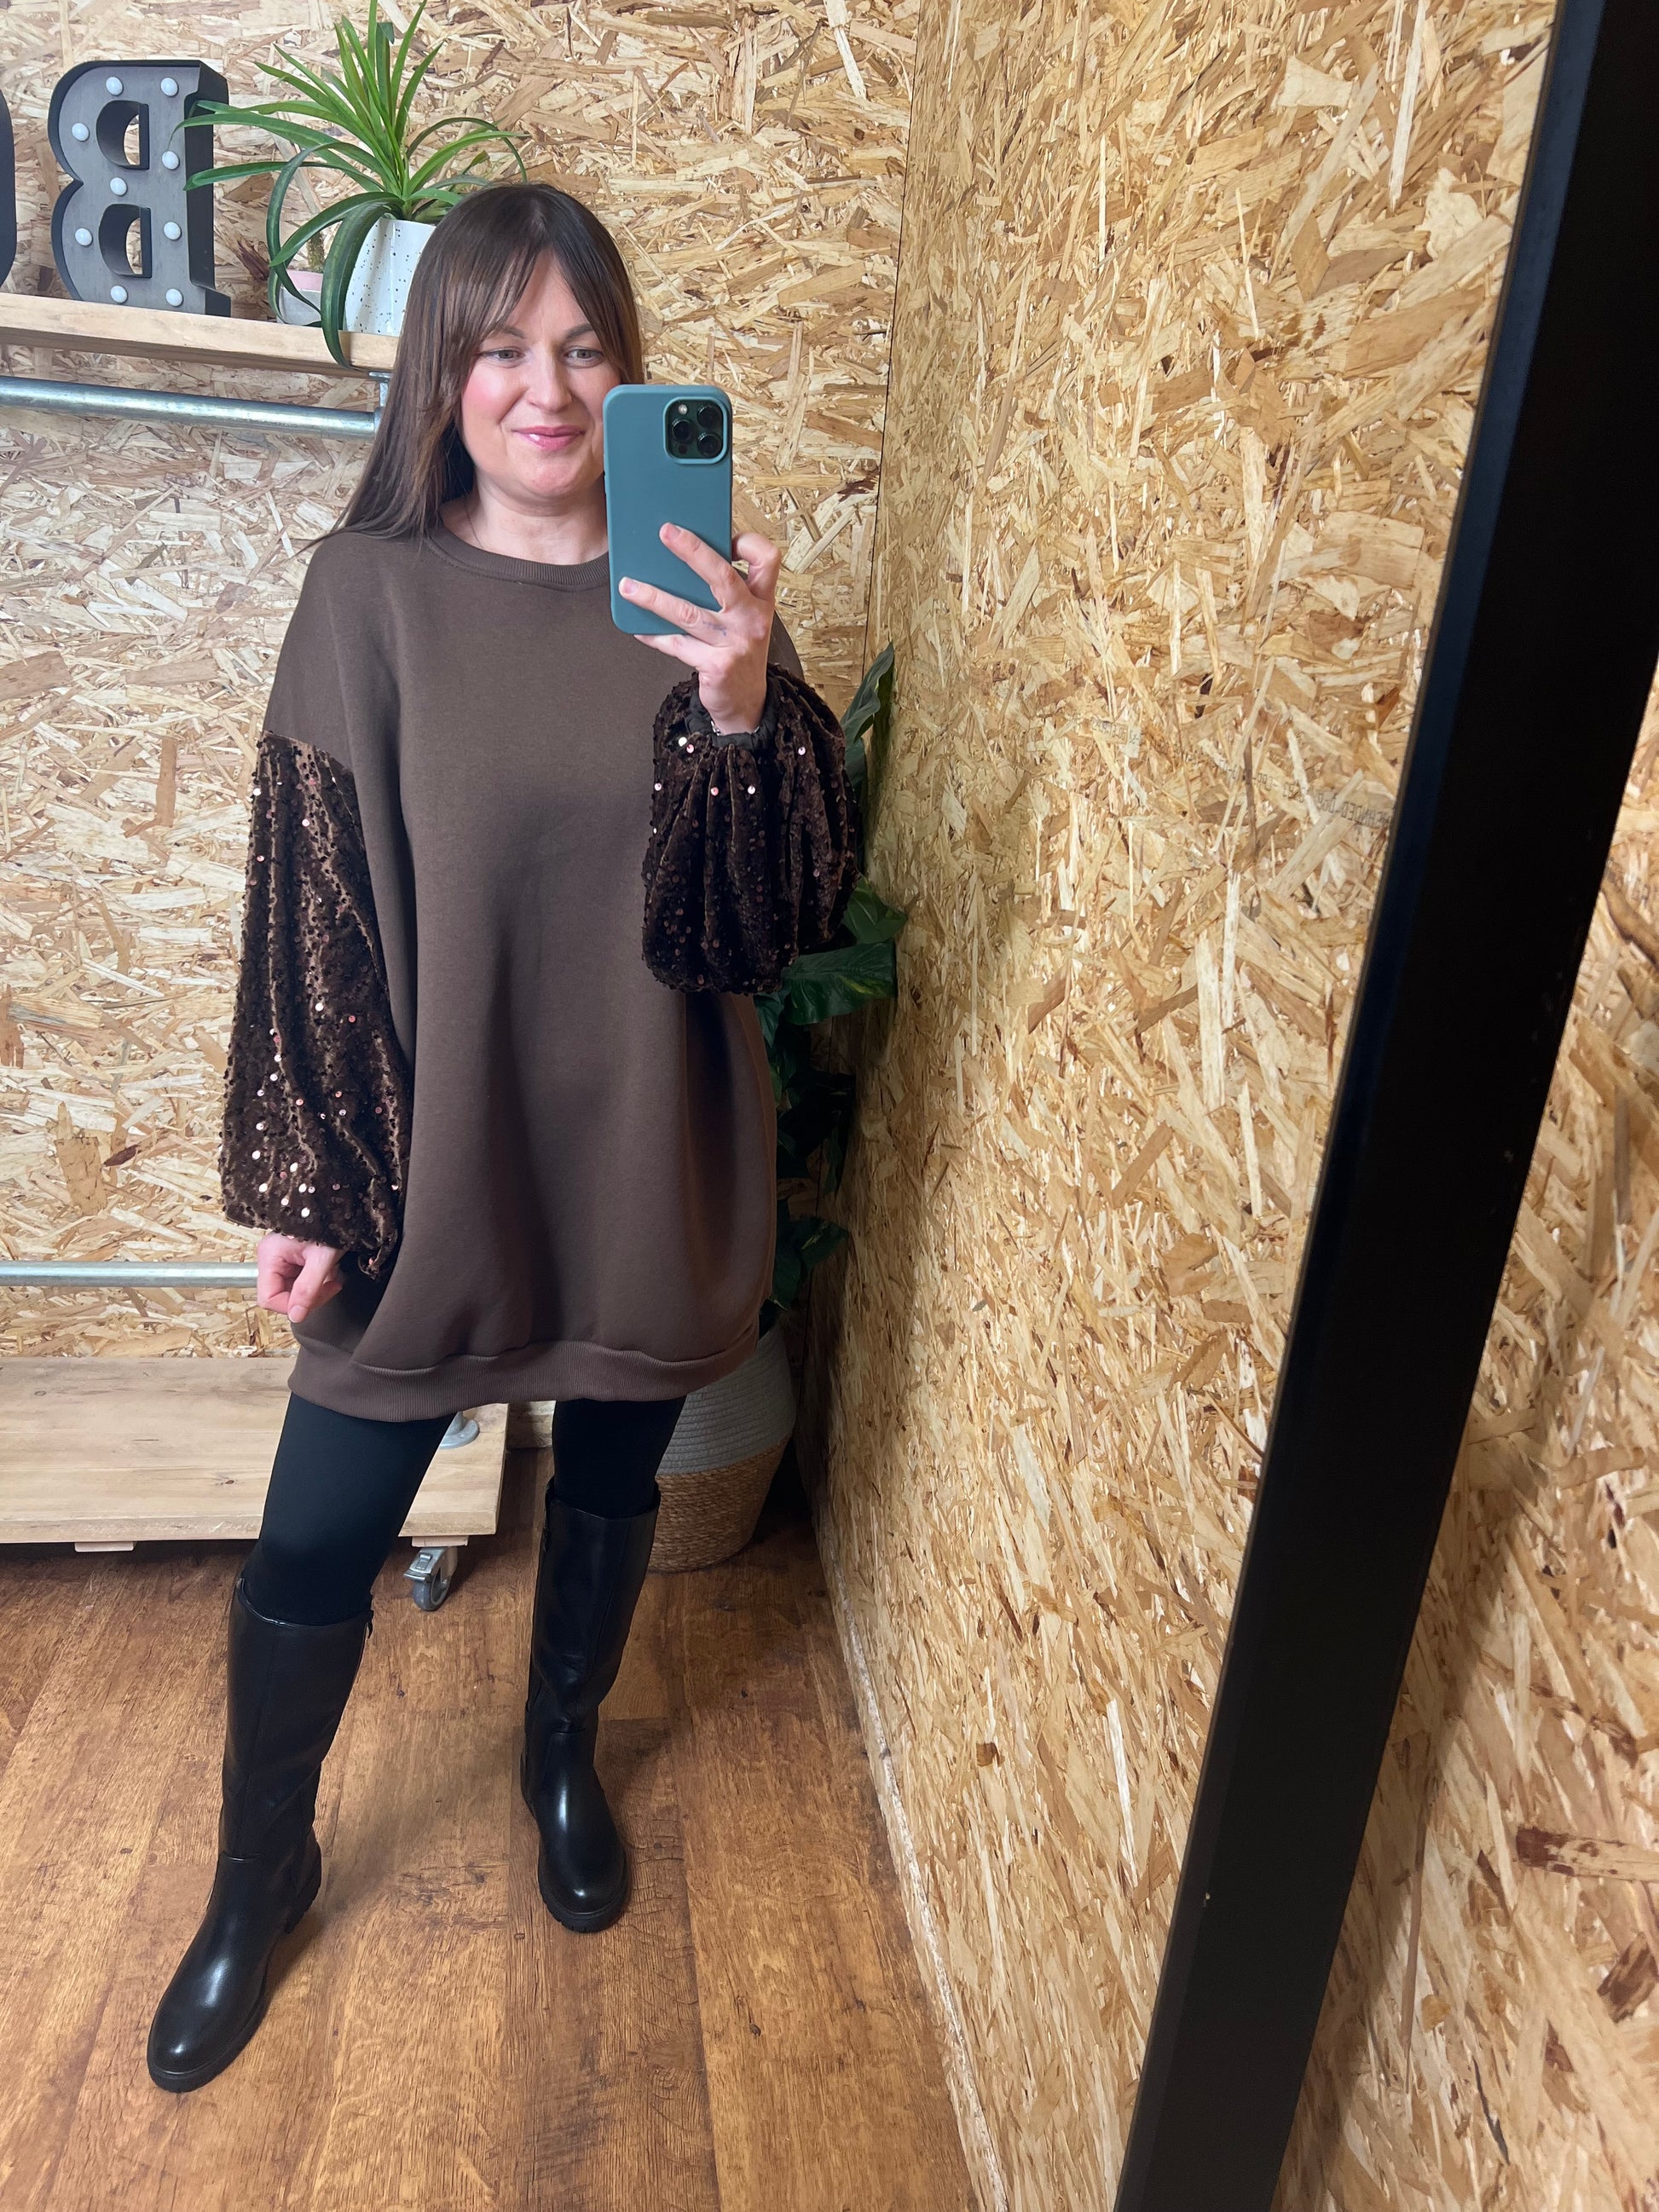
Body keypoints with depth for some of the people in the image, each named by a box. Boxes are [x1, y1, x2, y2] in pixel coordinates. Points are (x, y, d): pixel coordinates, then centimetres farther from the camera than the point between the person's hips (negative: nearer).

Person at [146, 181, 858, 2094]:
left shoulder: (697, 591, -2)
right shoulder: (370, 590, -6)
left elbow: (799, 905, -9)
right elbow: (306, 894, -6)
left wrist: (745, 704, -27)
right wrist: (303, 1183, -7)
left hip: (642, 1157, 2)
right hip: (427, 1156, -1)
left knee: (609, 1482, 20)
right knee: (315, 1541, 9)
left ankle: (564, 1758, 50)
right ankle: (259, 1875, 37)